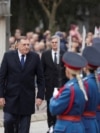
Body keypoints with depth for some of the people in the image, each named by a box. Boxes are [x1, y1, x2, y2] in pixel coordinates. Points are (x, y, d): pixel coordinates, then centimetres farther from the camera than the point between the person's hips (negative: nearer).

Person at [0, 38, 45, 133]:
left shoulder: (35, 57, -1)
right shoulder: (8, 56, -2)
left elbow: (40, 78, 2)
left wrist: (40, 96, -4)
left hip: (27, 98, 0)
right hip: (11, 96, 0)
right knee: (8, 121, -4)